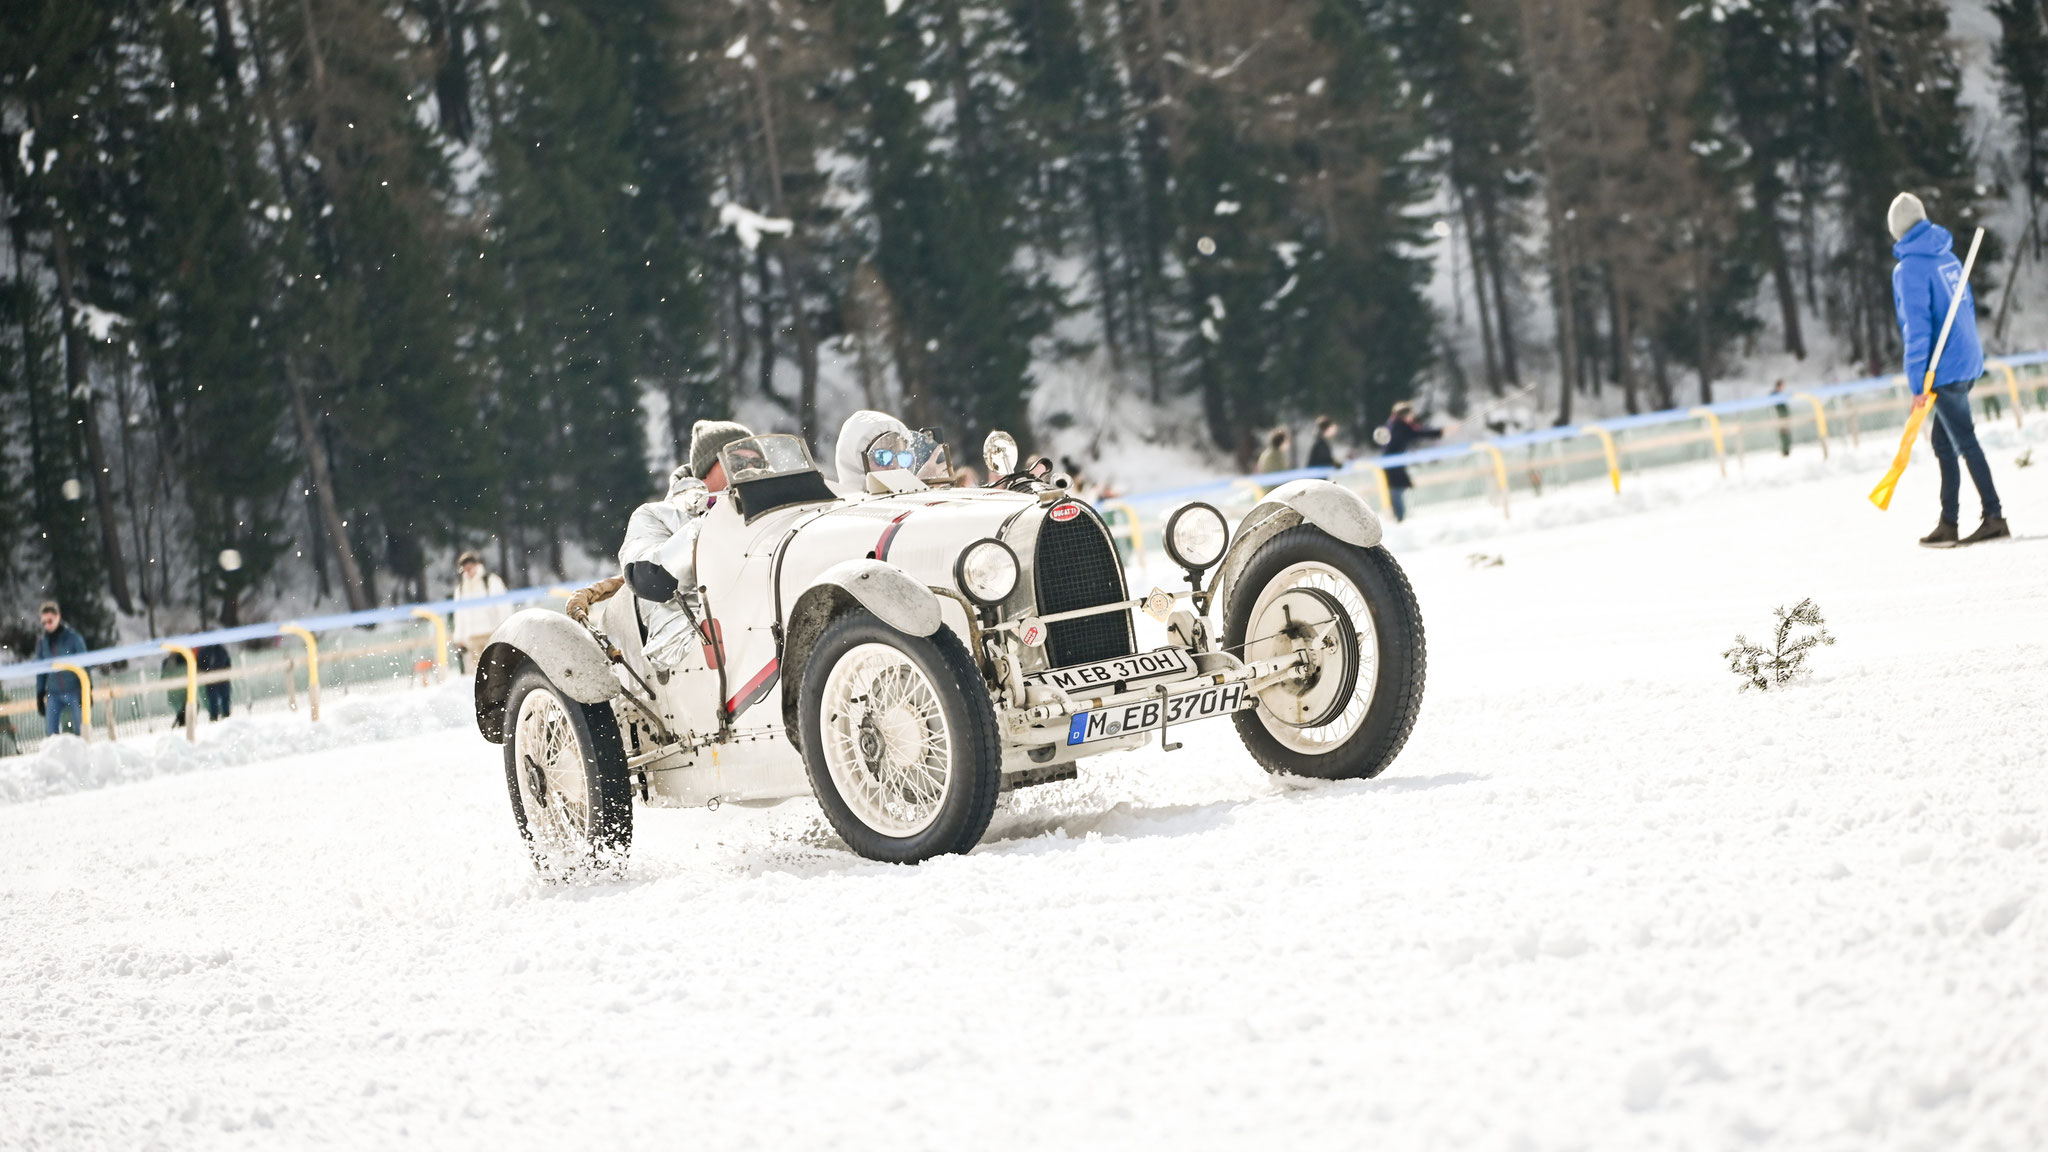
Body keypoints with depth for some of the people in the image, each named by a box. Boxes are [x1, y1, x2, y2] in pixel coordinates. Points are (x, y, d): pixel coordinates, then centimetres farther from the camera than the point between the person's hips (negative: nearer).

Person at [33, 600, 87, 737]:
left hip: (73, 691, -3)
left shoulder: (73, 637, -5)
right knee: (51, 732, -6)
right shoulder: (42, 641, 5)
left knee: (75, 730, -1)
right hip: (53, 694, 3)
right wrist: (39, 695, 12)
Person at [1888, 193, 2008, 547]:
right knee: (1943, 444, 13)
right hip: (1968, 362, 8)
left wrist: (1917, 383, -17)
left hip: (1944, 370, -8)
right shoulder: (1949, 258, 12)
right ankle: (1948, 524, 16)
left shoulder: (1910, 269, -13)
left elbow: (1916, 328, -18)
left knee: (1964, 443, -5)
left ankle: (1994, 517, -6)